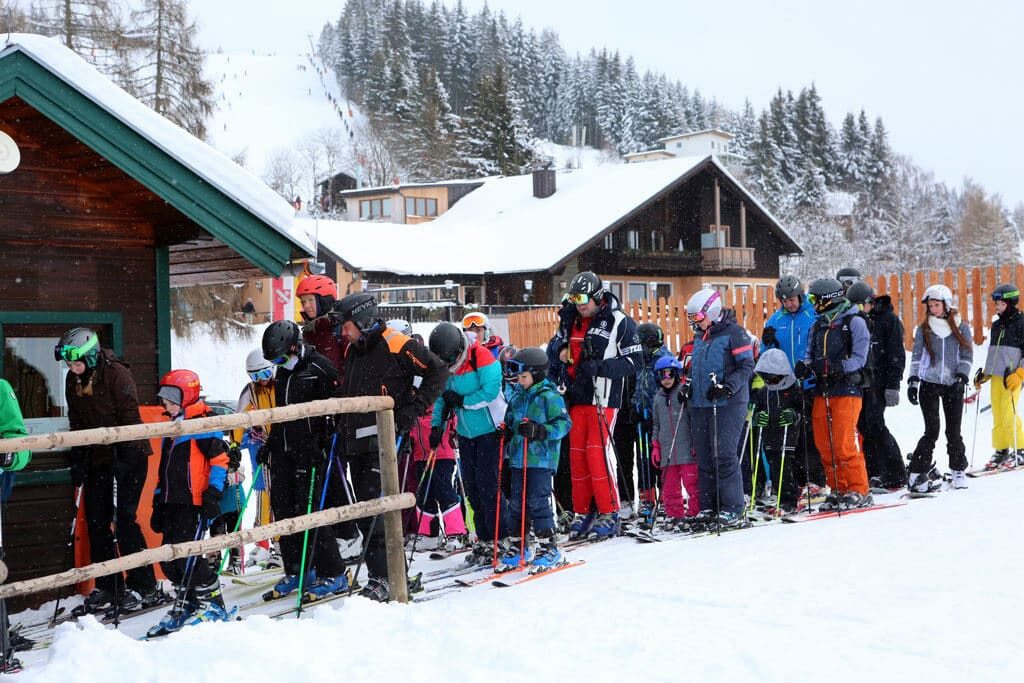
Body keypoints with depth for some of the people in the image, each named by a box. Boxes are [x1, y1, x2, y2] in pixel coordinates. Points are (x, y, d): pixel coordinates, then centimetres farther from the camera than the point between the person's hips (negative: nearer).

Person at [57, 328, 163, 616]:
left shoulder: (117, 373, -15)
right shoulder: (73, 380, 6)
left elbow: (130, 418, -16)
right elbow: (77, 423, 14)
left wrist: (122, 458, -20)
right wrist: (77, 460, 9)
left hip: (128, 454, -7)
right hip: (98, 458, 7)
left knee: (124, 518, -10)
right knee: (95, 521, 5)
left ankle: (144, 587, -1)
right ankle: (106, 588, 15)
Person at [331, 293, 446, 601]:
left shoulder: (396, 345, -9)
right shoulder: (353, 350, 17)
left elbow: (437, 370, -8)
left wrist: (414, 408, -12)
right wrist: (341, 423, 17)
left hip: (383, 440, -8)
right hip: (355, 442, 8)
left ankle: (382, 577, -10)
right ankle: (391, 572, 16)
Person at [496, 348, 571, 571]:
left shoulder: (549, 396, -8)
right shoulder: (518, 398, 15)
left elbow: (564, 423, -13)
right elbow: (510, 422, 27)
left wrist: (539, 431, -24)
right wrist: (505, 432, 6)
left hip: (541, 459, -7)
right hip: (518, 459, 7)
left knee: (537, 501, -8)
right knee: (516, 502, 10)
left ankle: (549, 548, 0)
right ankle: (519, 546, 21)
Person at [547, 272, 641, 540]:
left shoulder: (618, 322, -5)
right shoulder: (569, 321, 12)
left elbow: (633, 361, -8)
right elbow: (554, 349, 28)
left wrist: (599, 367, -18)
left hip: (603, 397, -6)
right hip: (577, 397, 6)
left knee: (598, 452, -12)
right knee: (577, 454, 5)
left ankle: (609, 513, -4)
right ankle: (582, 513, 13)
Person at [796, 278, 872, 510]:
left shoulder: (854, 322, -3)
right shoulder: (817, 326, 17)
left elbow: (859, 358, -10)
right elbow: (811, 355, 17)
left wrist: (837, 367, -25)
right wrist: (805, 367, -5)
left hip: (846, 390, -6)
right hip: (822, 391, 6)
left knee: (844, 444, -11)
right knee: (824, 445, 5)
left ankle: (859, 491, -1)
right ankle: (838, 490, 15)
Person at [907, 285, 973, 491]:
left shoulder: (962, 328, 5)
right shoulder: (923, 329, 7)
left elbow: (967, 356, 4)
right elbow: (916, 357, 7)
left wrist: (961, 377, -10)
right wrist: (913, 381, -3)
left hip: (953, 386, 1)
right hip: (929, 384, 0)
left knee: (953, 431, 2)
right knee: (932, 430, -9)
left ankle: (958, 470, 20)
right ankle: (918, 472, -4)